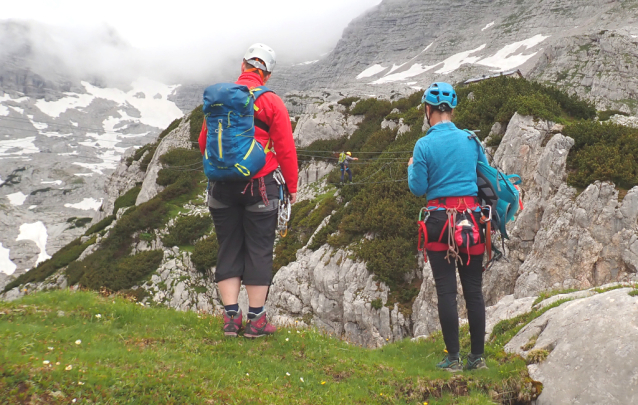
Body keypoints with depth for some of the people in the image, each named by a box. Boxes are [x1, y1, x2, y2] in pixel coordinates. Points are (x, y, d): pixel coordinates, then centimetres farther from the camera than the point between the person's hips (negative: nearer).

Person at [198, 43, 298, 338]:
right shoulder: (271, 102, -7)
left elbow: (203, 142, 11)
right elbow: (286, 148, -7)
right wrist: (292, 186, 4)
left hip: (222, 187, 3)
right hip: (260, 186, -3)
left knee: (228, 250, 12)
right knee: (259, 251, 6)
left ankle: (231, 317, 12)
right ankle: (256, 320, 10)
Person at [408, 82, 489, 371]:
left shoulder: (424, 145, -6)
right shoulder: (471, 139, 4)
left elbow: (418, 189, -4)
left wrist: (412, 167, 15)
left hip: (439, 221, -3)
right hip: (472, 220, 3)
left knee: (446, 291, 2)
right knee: (474, 290, 8)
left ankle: (453, 358, 6)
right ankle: (477, 356, 14)